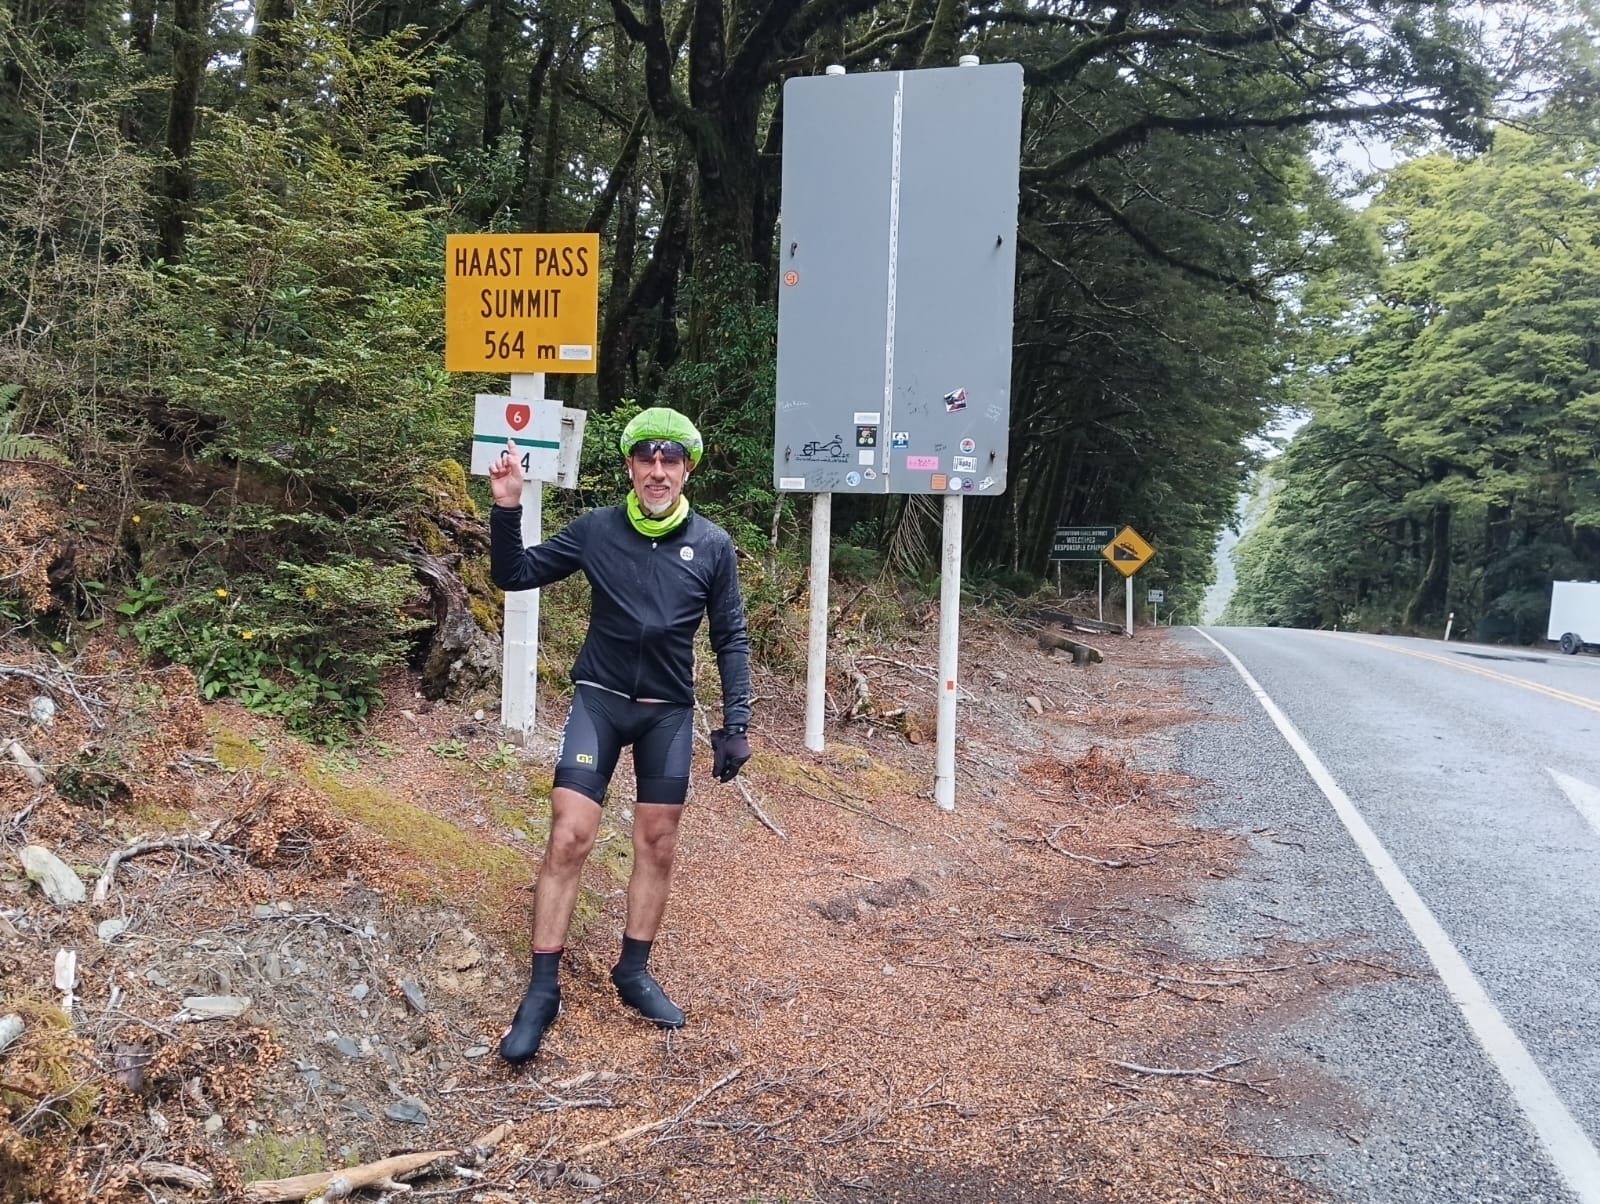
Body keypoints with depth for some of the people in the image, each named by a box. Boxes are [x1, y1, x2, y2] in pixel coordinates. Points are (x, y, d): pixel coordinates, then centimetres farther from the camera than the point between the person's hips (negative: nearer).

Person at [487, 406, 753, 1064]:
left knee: (657, 843, 8)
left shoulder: (713, 545, -4)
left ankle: (634, 973, 26)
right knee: (569, 837, -8)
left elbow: (731, 638, 2)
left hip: (669, 712, 1)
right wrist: (507, 509, -16)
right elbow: (513, 574, 0)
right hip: (598, 700, -1)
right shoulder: (596, 530, -5)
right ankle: (542, 990, 4)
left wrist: (736, 725, -2)